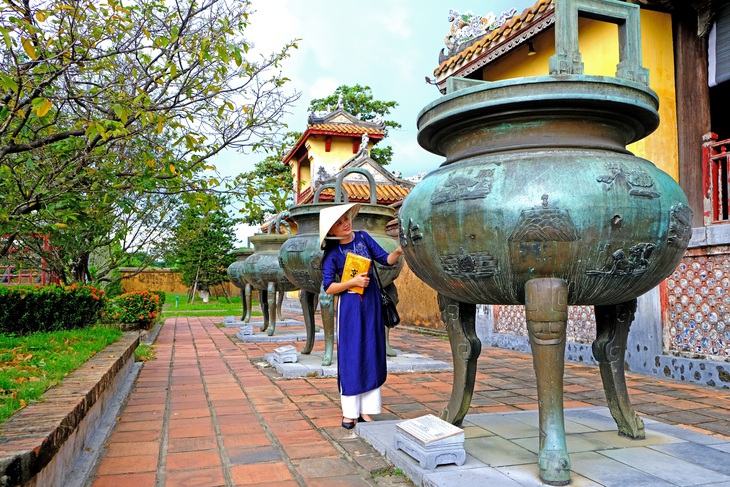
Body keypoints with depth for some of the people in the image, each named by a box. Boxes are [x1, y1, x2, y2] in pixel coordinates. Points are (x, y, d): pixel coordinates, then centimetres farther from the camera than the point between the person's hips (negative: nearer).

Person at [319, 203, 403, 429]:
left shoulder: (363, 237, 1)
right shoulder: (332, 253, -7)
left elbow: (385, 259, 1)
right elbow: (328, 287, -8)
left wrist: (398, 252, -18)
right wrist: (353, 282, -18)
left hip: (371, 303, 4)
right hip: (349, 307, -4)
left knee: (372, 354, 6)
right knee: (351, 356, 1)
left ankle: (366, 410, 16)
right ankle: (349, 412, 12)